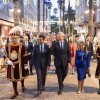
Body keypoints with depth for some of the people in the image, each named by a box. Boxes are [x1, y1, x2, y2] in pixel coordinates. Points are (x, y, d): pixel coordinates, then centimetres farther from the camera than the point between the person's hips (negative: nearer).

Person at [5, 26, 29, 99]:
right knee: (13, 78, 10)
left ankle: (23, 86, 49)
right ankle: (15, 92, 25)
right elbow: (7, 56, 5)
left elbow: (25, 57, -10)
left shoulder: (22, 46, -13)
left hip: (20, 65, -2)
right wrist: (8, 61, -15)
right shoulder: (8, 46, -4)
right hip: (12, 65, 3)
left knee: (21, 76, 18)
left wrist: (26, 65, -10)